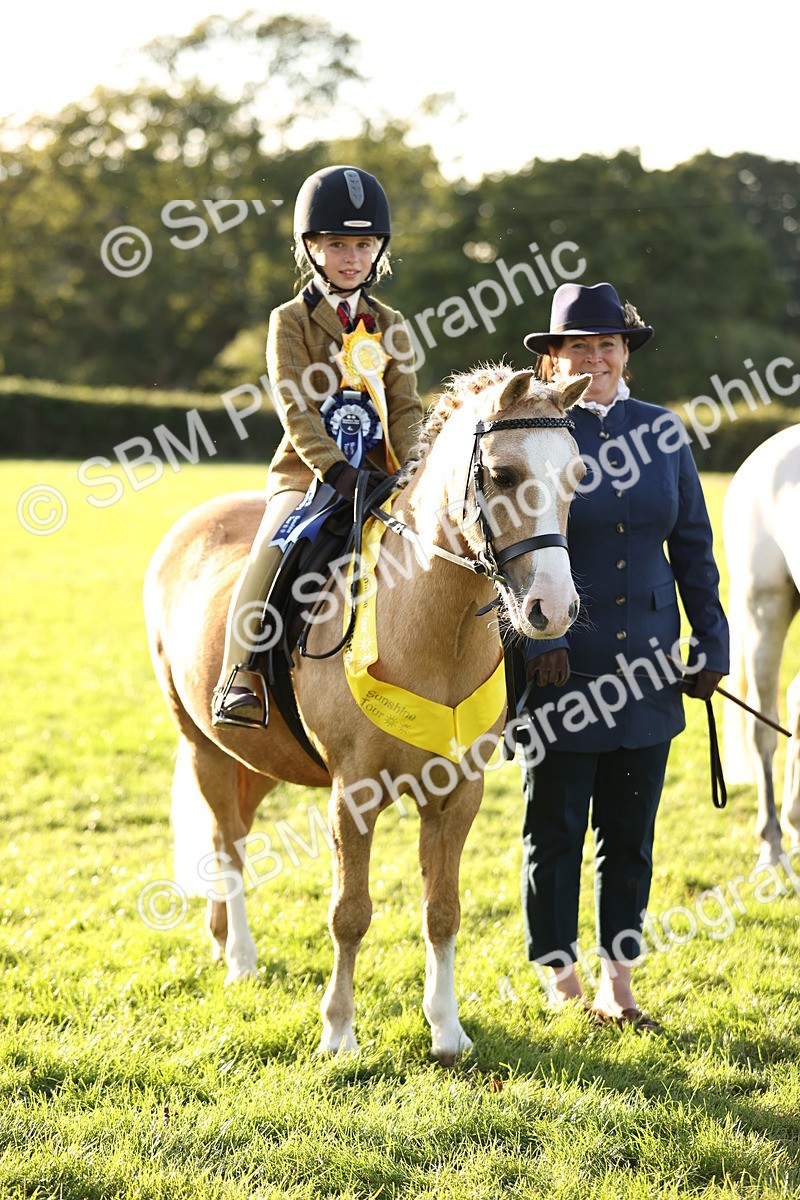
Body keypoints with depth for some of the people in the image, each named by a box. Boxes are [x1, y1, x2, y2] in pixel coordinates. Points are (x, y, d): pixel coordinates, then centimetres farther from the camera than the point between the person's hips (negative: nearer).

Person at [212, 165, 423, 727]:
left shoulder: (390, 326, 13)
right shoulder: (290, 321, 1)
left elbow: (406, 408, 6)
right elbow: (295, 406, -10)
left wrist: (412, 471, -12)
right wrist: (335, 469, -23)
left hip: (377, 476, 4)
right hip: (308, 475, -3)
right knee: (271, 557, -28)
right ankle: (242, 673, -23)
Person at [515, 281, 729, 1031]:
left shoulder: (662, 431, 8)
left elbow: (692, 544, 12)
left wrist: (710, 641, 6)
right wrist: (536, 638, -17)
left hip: (646, 665, 4)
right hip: (562, 666, -4)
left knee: (630, 833, 9)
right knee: (556, 829, 5)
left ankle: (618, 982, 19)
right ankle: (561, 983, 17)